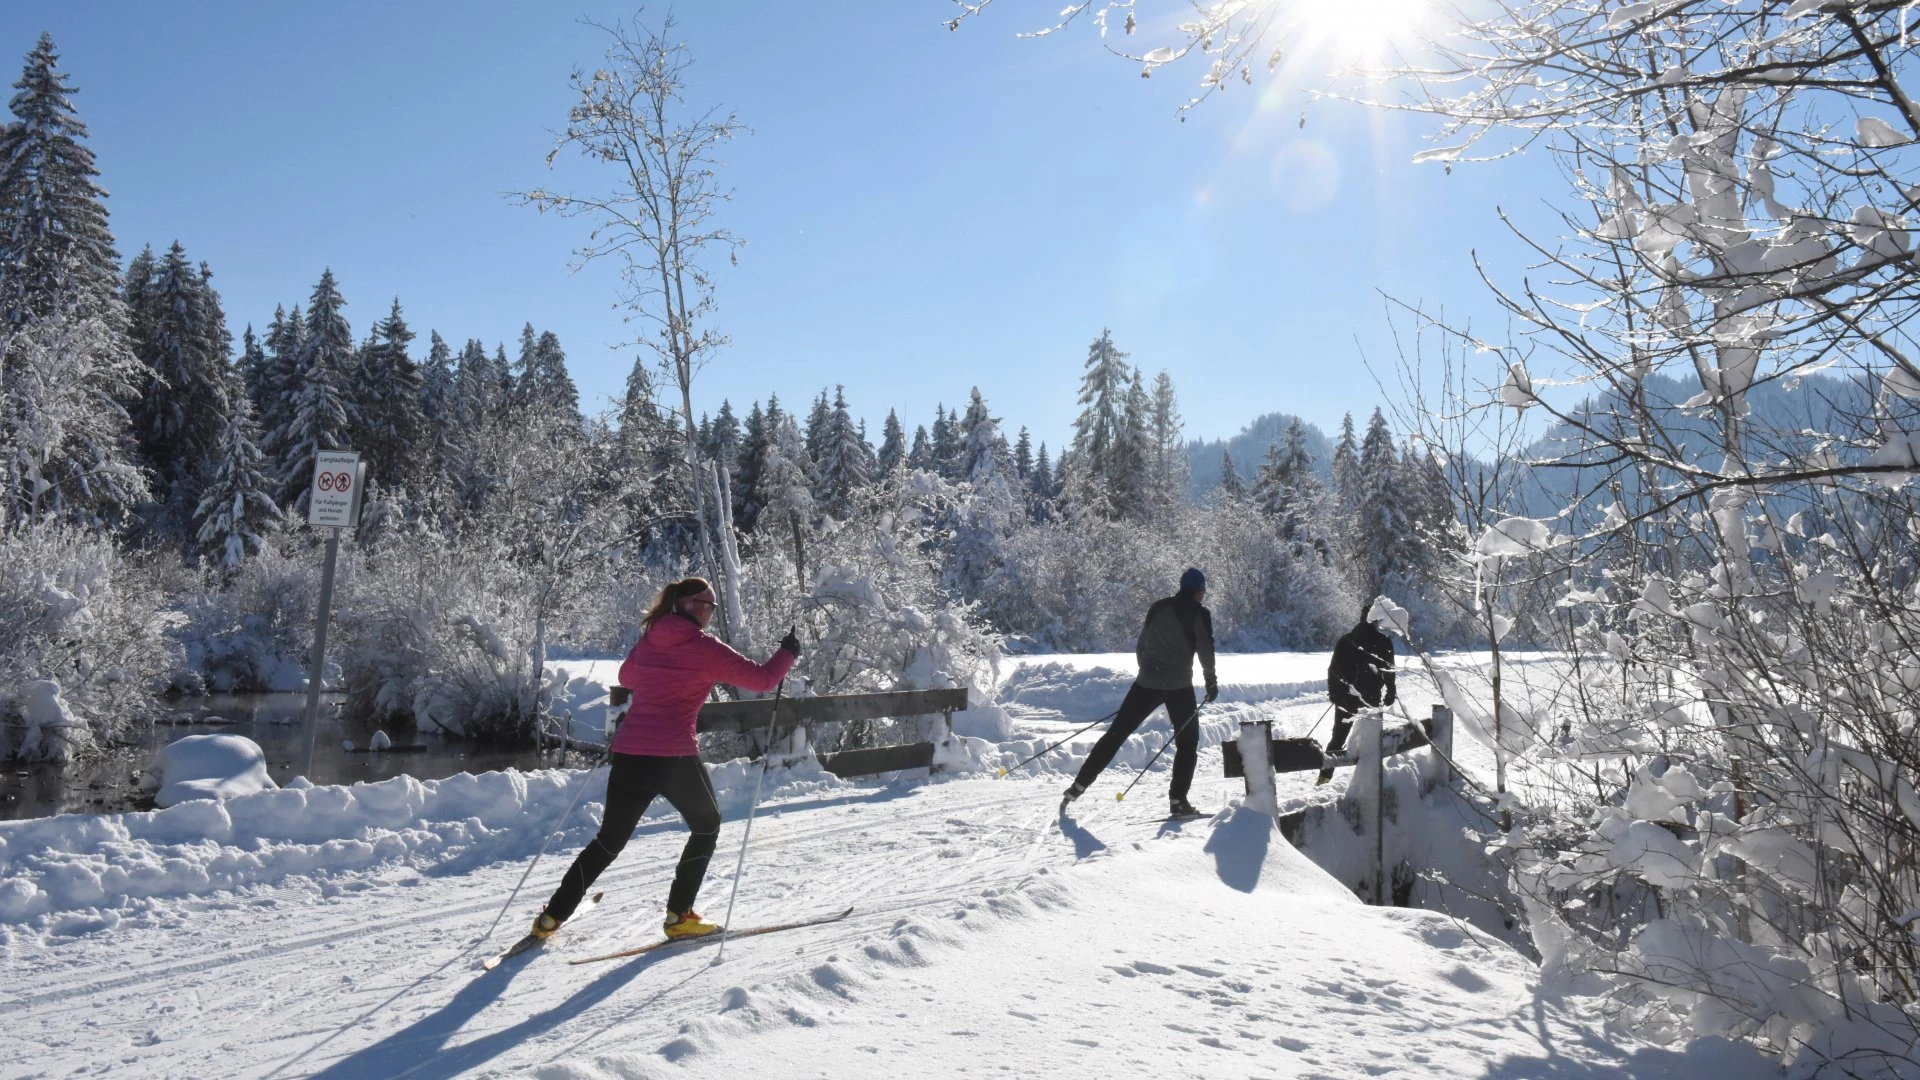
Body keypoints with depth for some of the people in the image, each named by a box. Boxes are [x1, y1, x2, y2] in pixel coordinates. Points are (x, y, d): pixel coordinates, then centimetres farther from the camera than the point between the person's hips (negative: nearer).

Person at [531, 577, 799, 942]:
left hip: (628, 755, 5)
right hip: (674, 758, -5)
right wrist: (788, 652, 12)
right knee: (707, 826, 19)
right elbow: (761, 679, -4)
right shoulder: (705, 648, -5)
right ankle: (679, 915, 16)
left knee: (610, 839, 21)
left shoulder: (649, 639, 11)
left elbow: (626, 677, 30)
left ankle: (552, 916, 22)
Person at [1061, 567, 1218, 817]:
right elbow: (1205, 649, -12)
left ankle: (1079, 785, 3)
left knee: (1116, 734, 8)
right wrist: (1211, 680, 0)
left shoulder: (1157, 608, 12)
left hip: (1146, 683, 4)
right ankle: (1178, 800, 2)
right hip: (1179, 687, -4)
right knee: (1188, 743, 12)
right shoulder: (1199, 614, -2)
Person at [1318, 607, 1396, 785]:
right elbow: (1389, 670, -4)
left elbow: (1334, 668, 2)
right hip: (1372, 697, -2)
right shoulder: (1383, 641, -5)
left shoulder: (1345, 640, 1)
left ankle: (1325, 775, 2)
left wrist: (1333, 692, 12)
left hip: (1346, 697, 2)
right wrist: (1390, 693, 6)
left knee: (1339, 735, 9)